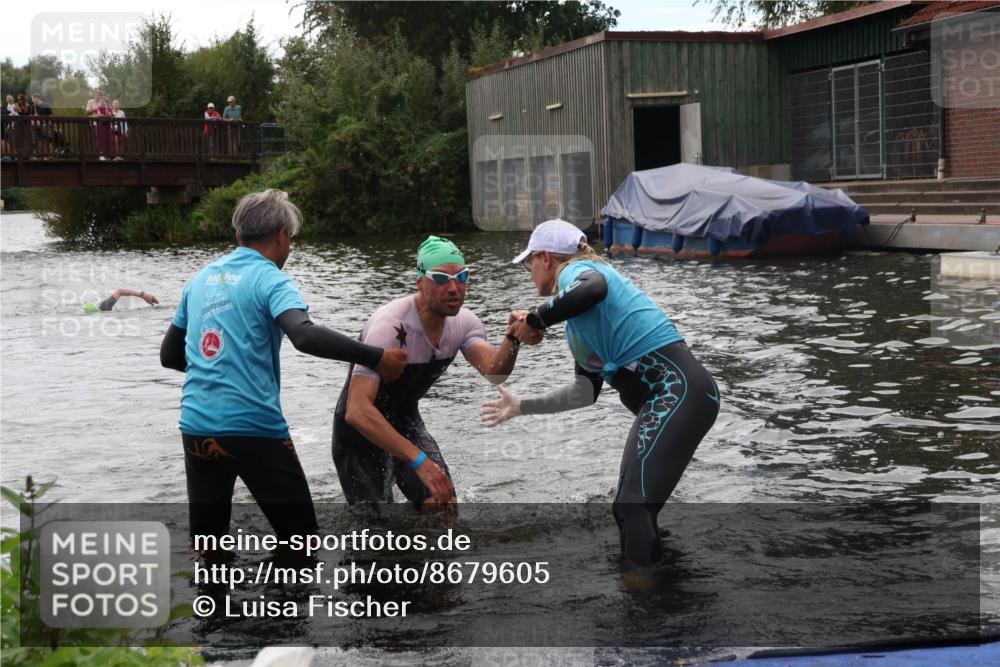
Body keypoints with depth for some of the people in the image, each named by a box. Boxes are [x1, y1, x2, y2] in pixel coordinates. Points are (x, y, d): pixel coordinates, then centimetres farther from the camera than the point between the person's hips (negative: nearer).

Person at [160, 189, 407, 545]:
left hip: (196, 430, 7)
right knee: (299, 540, 4)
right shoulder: (270, 279, -6)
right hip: (254, 429, -6)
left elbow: (169, 355, 21)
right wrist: (376, 358, -22)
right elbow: (306, 336, -25)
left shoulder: (200, 279, 14)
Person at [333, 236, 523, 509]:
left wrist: (513, 339, -51)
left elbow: (494, 371, -29)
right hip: (361, 431, -7)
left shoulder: (463, 322, -10)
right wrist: (419, 460, -45)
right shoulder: (391, 325, -33)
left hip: (406, 422, 7)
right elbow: (357, 411, -41)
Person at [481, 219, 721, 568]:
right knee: (629, 511, 17)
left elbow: (593, 289, -32)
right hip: (665, 399, 10)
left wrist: (534, 319, -19)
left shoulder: (576, 270, -5)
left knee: (634, 508, -16)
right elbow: (586, 392, 19)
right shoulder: (577, 323, 22)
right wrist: (521, 406, 25)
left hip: (678, 391, -10)